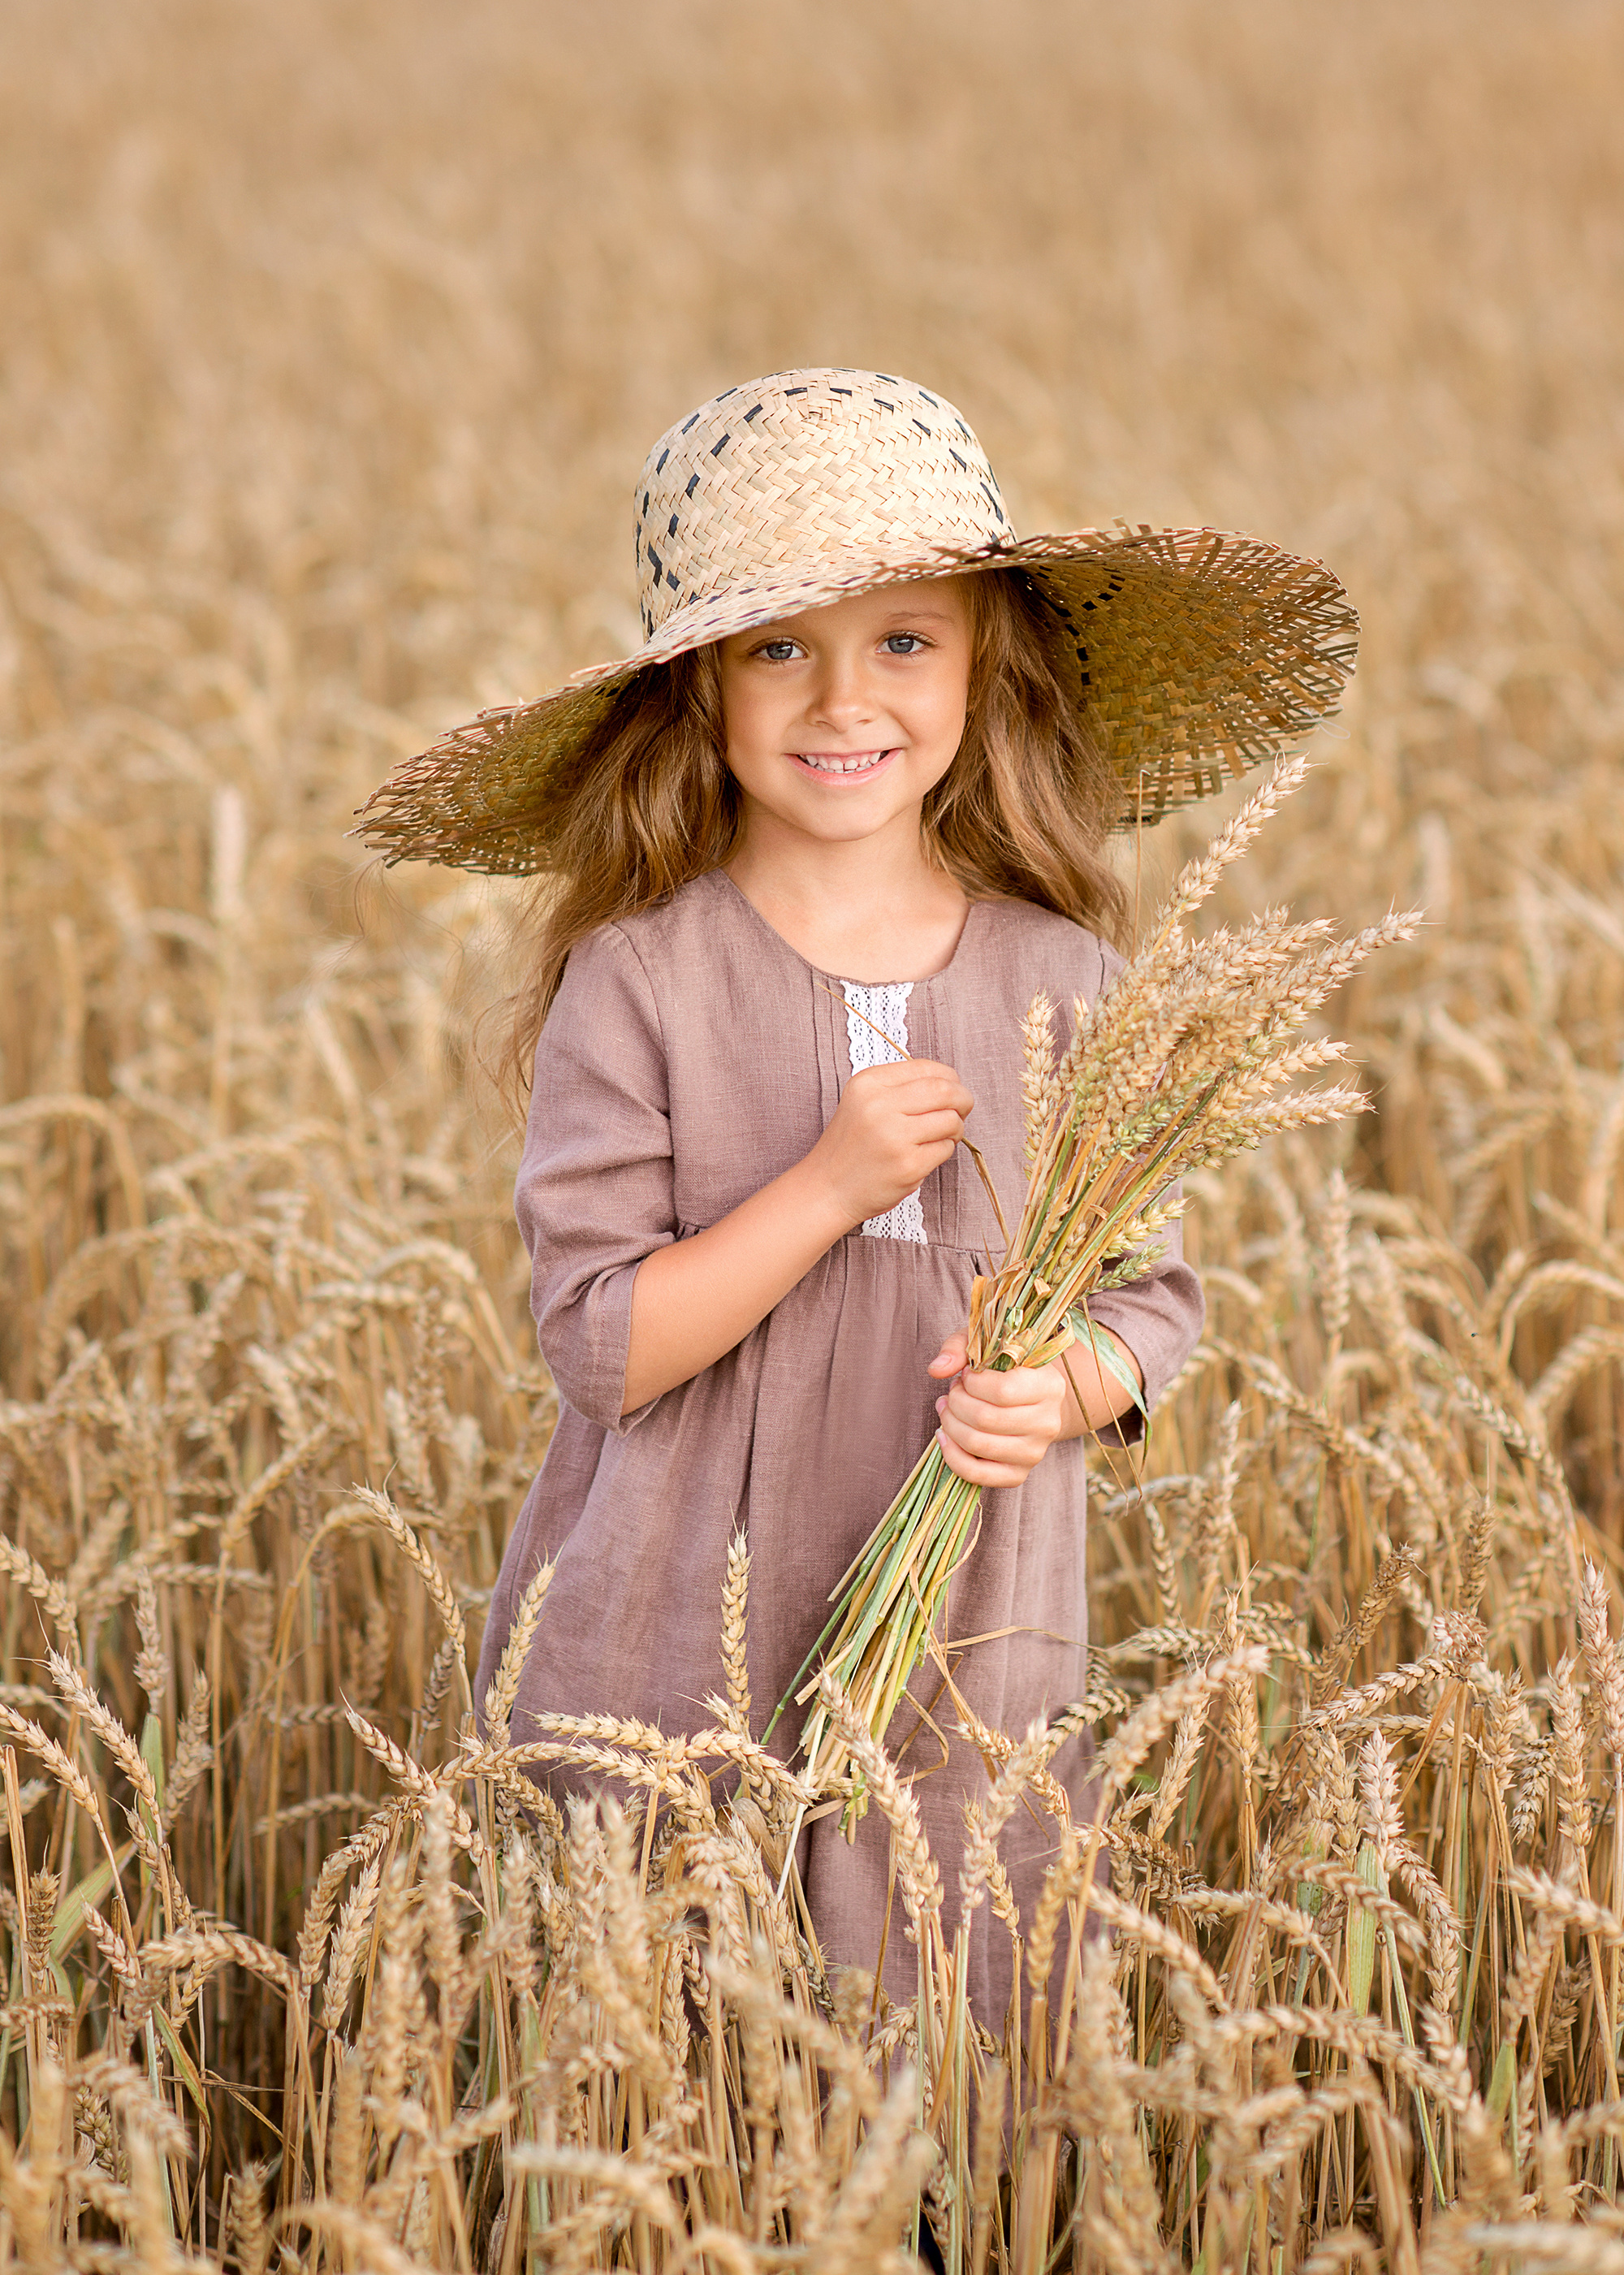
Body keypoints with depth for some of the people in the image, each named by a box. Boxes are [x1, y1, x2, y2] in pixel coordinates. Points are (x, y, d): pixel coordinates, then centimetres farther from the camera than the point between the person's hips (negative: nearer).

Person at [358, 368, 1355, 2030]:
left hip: (971, 1677, 2)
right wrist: (830, 1184, -22)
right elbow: (598, 1344, -12)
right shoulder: (636, 977, -9)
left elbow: (1151, 1295, 6)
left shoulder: (1058, 978, 0)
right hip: (669, 1680, -2)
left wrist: (1062, 1389, -16)